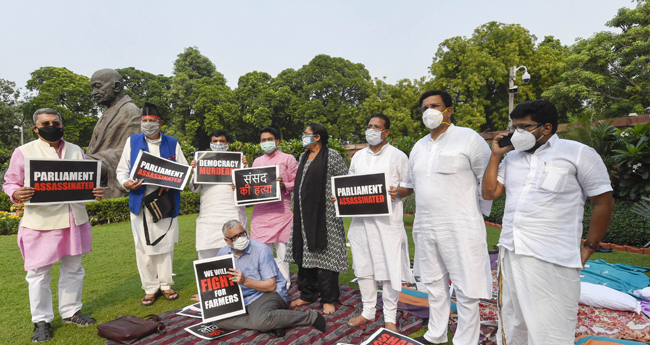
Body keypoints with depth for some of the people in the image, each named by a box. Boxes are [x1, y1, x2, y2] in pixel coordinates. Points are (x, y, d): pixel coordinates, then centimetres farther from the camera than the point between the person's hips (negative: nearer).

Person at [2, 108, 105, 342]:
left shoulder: (76, 151, 10)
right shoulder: (24, 152, -1)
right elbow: (10, 183, 0)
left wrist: (97, 192, -6)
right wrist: (17, 194, -23)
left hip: (74, 220, 4)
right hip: (41, 223, -4)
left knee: (73, 268, 15)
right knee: (39, 273, 6)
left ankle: (71, 312, 31)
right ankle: (41, 321, 23)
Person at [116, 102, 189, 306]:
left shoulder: (172, 143, 8)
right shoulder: (132, 141, 9)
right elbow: (122, 170, 9)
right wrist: (126, 183, -13)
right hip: (140, 202, 0)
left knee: (166, 244, 7)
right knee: (144, 246, 3)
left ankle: (166, 285, 22)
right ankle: (150, 288, 17)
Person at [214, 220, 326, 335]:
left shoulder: (261, 250, -15)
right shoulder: (223, 253, 1)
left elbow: (271, 286, -17)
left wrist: (245, 281, -29)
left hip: (269, 293, -6)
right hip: (240, 299, 7)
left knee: (260, 320, -37)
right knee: (217, 319, -18)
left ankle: (311, 316, -20)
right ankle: (272, 324, -20)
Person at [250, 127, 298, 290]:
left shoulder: (287, 159, 6)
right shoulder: (257, 162, 19)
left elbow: (297, 183, 2)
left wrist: (284, 186, -16)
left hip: (281, 212, -4)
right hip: (260, 212, 4)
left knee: (282, 252, -2)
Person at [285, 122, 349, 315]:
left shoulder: (332, 156, -5)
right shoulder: (303, 156, 17)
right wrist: (295, 203, 14)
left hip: (324, 214, -7)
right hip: (304, 214, 7)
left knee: (324, 254, -2)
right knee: (305, 254, 12)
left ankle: (328, 299, 12)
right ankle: (307, 295, 26)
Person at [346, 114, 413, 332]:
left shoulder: (397, 156, 1)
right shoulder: (358, 157, 15)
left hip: (387, 219, -5)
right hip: (361, 219, 5)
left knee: (389, 267, 0)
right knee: (363, 266, 12)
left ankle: (390, 317, 16)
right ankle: (368, 311, 29)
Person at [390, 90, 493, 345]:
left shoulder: (468, 138, -7)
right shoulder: (419, 146, 13)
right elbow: (411, 183, 21)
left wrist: (478, 215, -8)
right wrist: (397, 192, 1)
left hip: (460, 230, -6)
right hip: (425, 228, 7)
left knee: (466, 291, 3)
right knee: (434, 285, 19)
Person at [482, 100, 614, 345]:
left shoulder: (578, 154, -3)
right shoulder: (512, 158, 12)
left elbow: (604, 203, -2)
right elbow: (489, 192, 8)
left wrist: (588, 248, -3)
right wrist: (495, 155, 3)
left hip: (553, 260, -5)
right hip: (510, 253, 6)